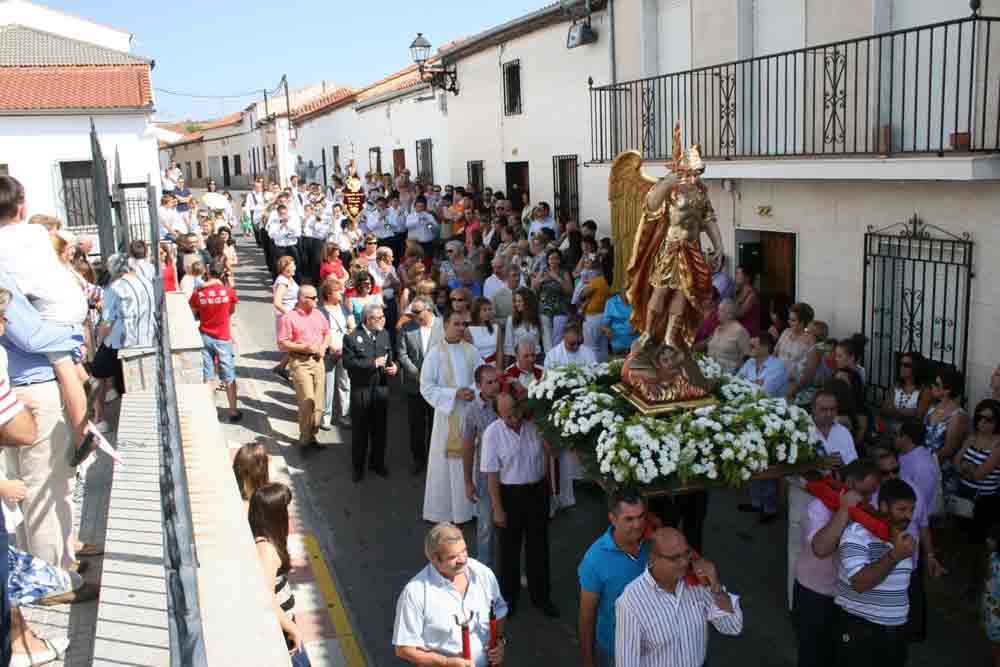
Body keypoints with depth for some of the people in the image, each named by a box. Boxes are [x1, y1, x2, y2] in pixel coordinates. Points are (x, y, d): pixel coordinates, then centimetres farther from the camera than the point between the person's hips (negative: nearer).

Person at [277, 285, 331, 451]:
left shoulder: (318, 314, 9)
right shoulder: (289, 318, -8)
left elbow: (327, 333, 20)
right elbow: (282, 344, -9)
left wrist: (324, 346, 0)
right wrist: (304, 347, -17)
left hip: (318, 361, 6)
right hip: (300, 362, -6)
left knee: (319, 403, 7)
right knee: (307, 402, -9)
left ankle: (312, 436, 20)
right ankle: (305, 439, 5)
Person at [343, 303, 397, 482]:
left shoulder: (384, 334, 4)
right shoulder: (352, 337, -13)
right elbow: (348, 362, -18)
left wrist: (393, 366, -8)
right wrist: (373, 363, -22)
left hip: (381, 388, 5)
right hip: (361, 389, -4)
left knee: (379, 428, 15)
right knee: (360, 430, 8)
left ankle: (377, 462, 33)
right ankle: (358, 467, 23)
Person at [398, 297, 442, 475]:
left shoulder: (444, 326, -8)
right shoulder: (406, 328, -2)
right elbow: (402, 354, -3)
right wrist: (417, 373, -12)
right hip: (414, 385, 2)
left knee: (436, 424, 10)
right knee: (416, 425, 11)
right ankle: (418, 458, 27)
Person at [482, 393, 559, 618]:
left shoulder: (534, 424, -9)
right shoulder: (492, 433, -15)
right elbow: (492, 474, -11)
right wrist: (497, 509, -10)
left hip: (537, 491, 3)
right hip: (510, 494, -2)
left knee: (539, 545, 15)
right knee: (510, 547, 13)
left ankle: (541, 596, 32)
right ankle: (509, 596, 33)